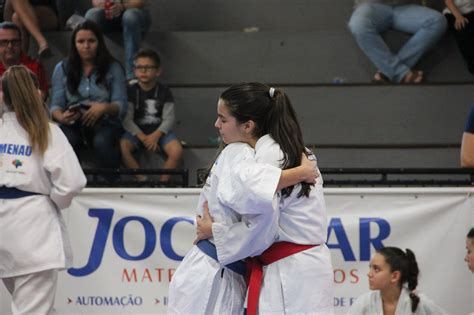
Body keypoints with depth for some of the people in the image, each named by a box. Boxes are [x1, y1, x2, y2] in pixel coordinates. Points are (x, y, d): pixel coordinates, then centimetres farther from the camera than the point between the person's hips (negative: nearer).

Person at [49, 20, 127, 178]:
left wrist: (104, 108, -22)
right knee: (66, 141, -36)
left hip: (105, 123, -1)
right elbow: (55, 105, 7)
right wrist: (61, 117, -18)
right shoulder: (62, 69, 13)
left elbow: (121, 106, 1)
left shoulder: (113, 68, 9)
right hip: (73, 124, 1)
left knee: (102, 142, -37)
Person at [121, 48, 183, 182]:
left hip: (159, 131, 0)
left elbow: (168, 119, -3)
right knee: (122, 147, -31)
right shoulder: (131, 90, 1)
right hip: (136, 131, 0)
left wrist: (156, 135, -20)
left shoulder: (164, 91, 3)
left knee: (177, 151, -28)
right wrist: (143, 137, -19)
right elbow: (127, 119, -6)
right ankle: (142, 180, -22)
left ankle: (162, 182, -12)